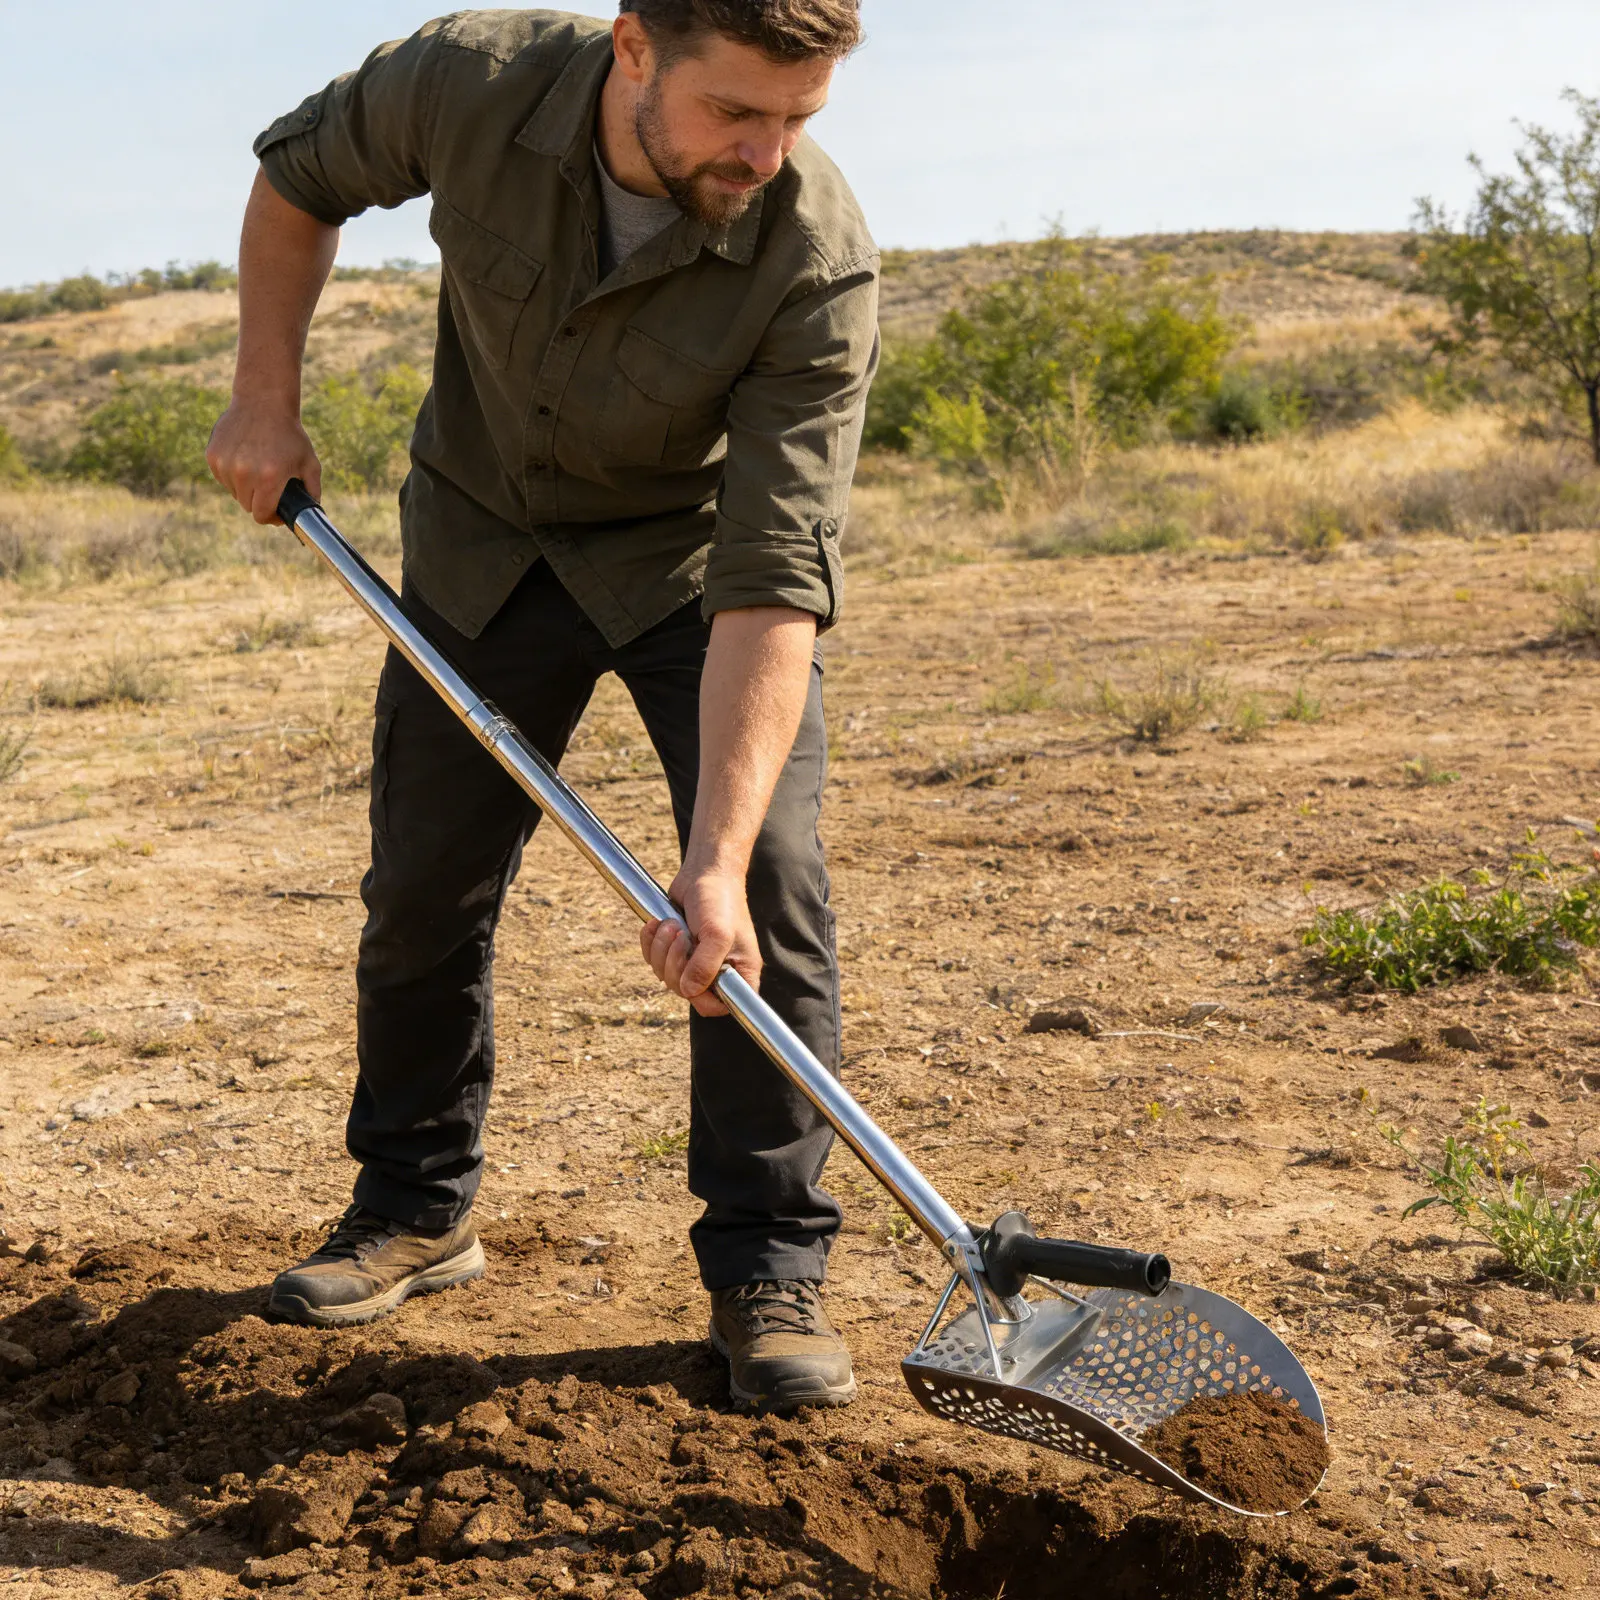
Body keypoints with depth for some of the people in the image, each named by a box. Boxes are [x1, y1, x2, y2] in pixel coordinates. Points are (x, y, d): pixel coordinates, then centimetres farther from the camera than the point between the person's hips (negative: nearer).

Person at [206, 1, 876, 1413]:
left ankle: (766, 1270, -1)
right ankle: (415, 1213, 27)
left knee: (770, 892, -15)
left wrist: (715, 862, -42)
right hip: (487, 538, 3)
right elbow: (301, 177, -2)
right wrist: (266, 396, -7)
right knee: (424, 885, 7)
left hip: (700, 551, -2)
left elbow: (771, 581, -36)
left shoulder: (819, 259, -32)